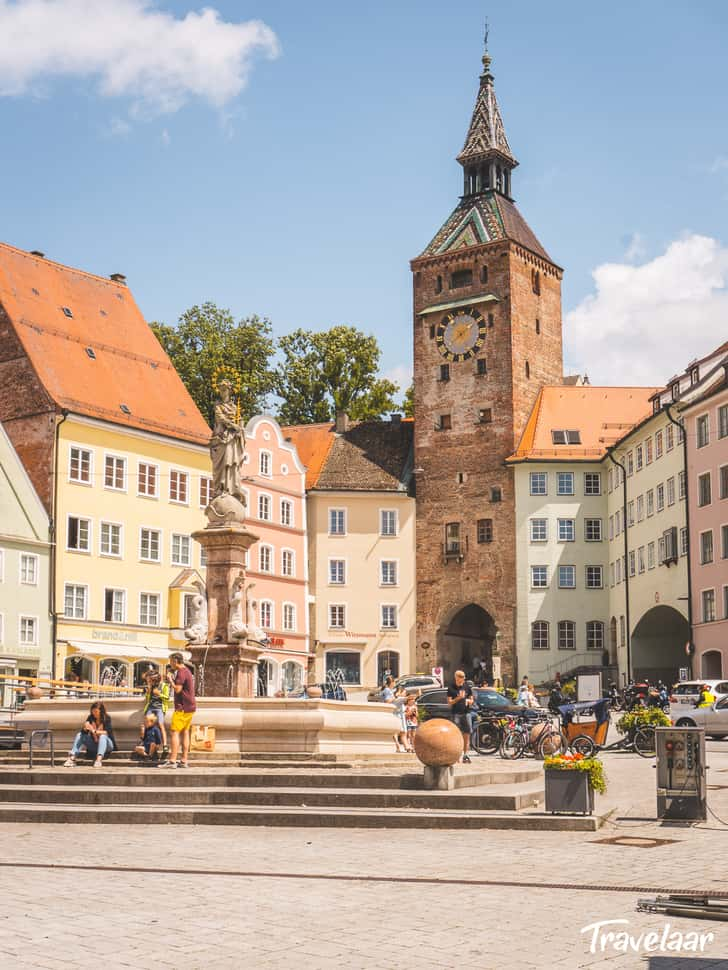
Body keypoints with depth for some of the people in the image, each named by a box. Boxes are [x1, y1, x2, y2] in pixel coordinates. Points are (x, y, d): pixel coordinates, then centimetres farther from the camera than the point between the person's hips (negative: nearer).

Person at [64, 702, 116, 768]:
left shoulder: (107, 718, -11)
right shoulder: (90, 718, -1)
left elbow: (107, 732, -23)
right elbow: (83, 732, -8)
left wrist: (94, 731, -32)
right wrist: (85, 728, -30)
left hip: (106, 744, -4)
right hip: (94, 744, 4)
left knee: (103, 736, -34)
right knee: (79, 735, -11)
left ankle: (99, 760, -56)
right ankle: (72, 758, -29)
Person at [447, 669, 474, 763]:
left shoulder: (467, 687, 9)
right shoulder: (451, 688, 0)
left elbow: (471, 699, 16)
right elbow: (449, 702, -4)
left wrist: (469, 701, -7)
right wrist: (458, 698, -18)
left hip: (466, 713, 3)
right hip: (455, 713, -3)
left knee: (466, 735, 1)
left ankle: (466, 755, 6)